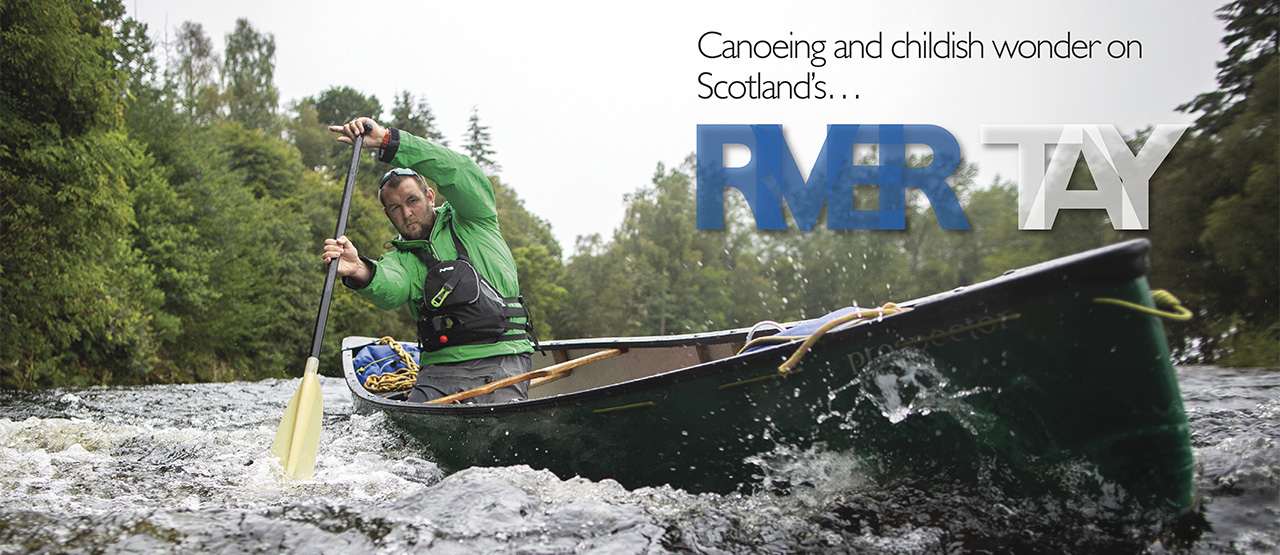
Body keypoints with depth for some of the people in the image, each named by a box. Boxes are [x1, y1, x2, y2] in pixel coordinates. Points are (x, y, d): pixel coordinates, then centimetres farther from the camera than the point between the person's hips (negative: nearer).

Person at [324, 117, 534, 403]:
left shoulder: (471, 223, 11)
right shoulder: (400, 258, 16)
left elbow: (460, 172, -9)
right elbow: (391, 290, -10)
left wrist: (387, 139, -15)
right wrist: (361, 272, -34)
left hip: (503, 360, -2)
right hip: (440, 367, 3)